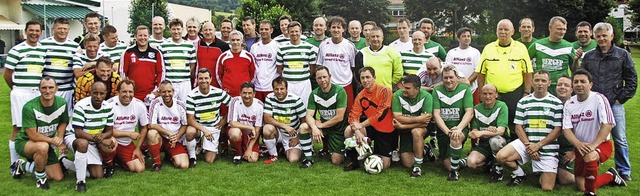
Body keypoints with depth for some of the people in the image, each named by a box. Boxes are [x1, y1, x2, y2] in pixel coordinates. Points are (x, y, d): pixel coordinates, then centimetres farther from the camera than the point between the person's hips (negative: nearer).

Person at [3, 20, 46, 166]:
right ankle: (14, 164, 8)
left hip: (39, 93, 4)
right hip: (21, 93, -4)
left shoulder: (44, 50, 9)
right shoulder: (17, 50, -5)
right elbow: (7, 74, -1)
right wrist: (17, 89, 9)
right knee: (18, 128, 0)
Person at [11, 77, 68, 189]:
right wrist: (54, 141, -27)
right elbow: (33, 135, -26)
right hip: (25, 142, -6)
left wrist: (60, 138, -16)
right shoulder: (29, 107, -27)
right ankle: (40, 178, -12)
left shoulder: (62, 103, -11)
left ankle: (23, 166, 24)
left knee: (58, 177, 2)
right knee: (43, 146, -41)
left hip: (47, 143, 6)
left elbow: (63, 123, 3)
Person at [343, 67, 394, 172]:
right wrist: (357, 131, -28)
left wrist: (361, 125, -25)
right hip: (371, 128, 4)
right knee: (349, 131, -22)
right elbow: (353, 115, -9)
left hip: (386, 130, -4)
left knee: (384, 165, -5)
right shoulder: (360, 95, -2)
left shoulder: (385, 90, -18)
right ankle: (354, 161, -3)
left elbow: (381, 114, -24)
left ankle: (391, 152, 31)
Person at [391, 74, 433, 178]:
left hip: (421, 129, -2)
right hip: (405, 131, 3)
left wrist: (402, 126, -28)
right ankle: (424, 149, 29)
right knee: (408, 164, -3)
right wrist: (418, 119, -28)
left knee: (416, 132, -39)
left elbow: (425, 122, -25)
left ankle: (418, 166, -21)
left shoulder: (426, 96, -21)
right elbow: (397, 117, -22)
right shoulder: (397, 95, -17)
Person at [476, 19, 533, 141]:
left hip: (515, 94, -1)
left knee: (516, 128, 3)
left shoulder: (521, 48, 4)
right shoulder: (488, 48, 7)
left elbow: (527, 73, 4)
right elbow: (481, 73, 8)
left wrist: (527, 94, -3)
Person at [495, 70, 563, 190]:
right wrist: (528, 145, -12)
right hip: (526, 142, 2)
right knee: (501, 157, -23)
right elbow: (518, 127, 3)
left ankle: (542, 173, 26)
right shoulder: (523, 102, 6)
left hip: (548, 147, -2)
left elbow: (558, 129, -5)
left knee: (547, 188, -11)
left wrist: (538, 145, -13)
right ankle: (520, 175, 7)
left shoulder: (556, 103, 0)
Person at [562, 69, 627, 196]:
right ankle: (611, 176, 33)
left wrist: (593, 145, -28)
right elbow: (566, 129, -6)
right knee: (581, 185, 6)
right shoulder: (569, 104, -1)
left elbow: (608, 124, -19)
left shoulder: (599, 99, -13)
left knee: (589, 156, -39)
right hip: (580, 147, 5)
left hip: (602, 144, -5)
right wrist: (578, 144, -25)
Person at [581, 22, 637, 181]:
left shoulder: (623, 55, 4)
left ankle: (624, 171, 11)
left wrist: (621, 98, -3)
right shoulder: (588, 56, 10)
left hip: (614, 104, -2)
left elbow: (632, 80, 4)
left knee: (620, 139, 0)